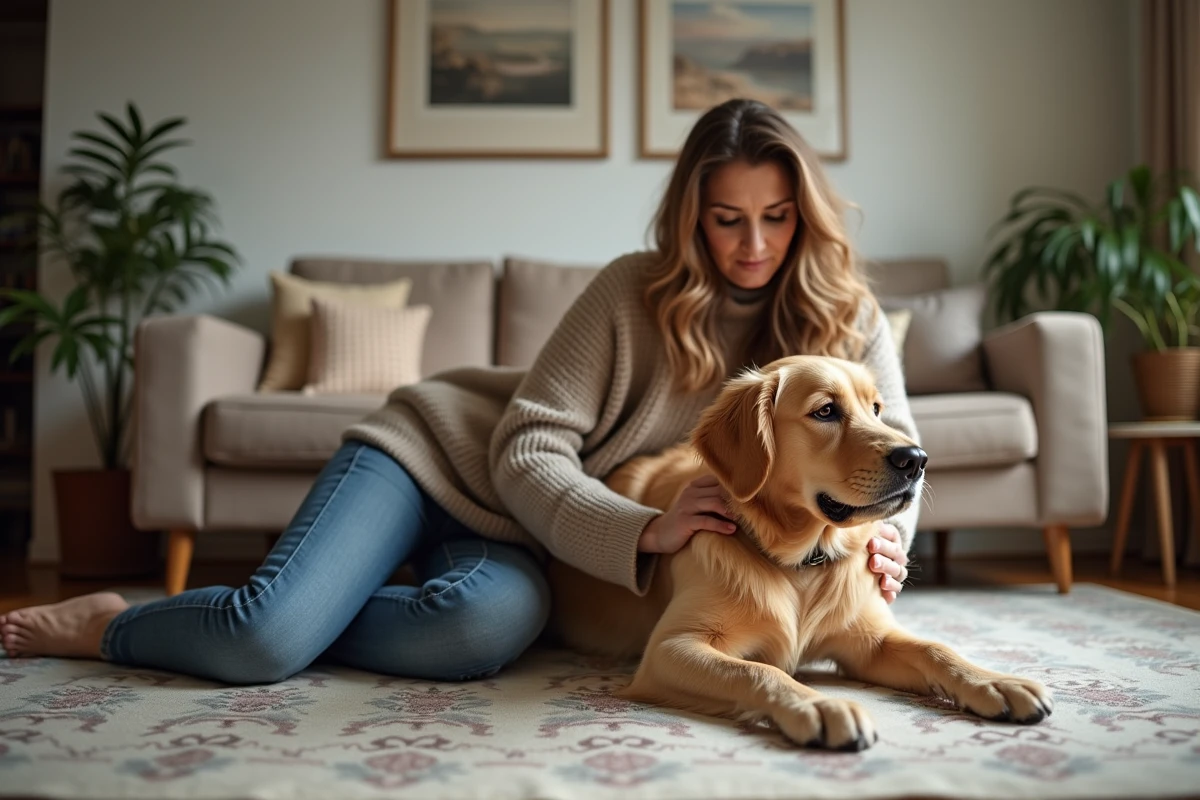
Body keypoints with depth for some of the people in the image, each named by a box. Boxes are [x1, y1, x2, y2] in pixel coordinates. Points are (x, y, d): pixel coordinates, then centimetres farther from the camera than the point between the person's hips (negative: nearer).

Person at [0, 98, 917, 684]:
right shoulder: (635, 292, -14)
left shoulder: (847, 319, -3)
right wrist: (647, 531, -31)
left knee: (486, 628, -35)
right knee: (265, 630, -24)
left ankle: (286, 618, -7)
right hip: (444, 453, -2)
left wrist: (878, 542, -26)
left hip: (528, 537, 3)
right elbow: (528, 453, -16)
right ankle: (110, 622, 10)